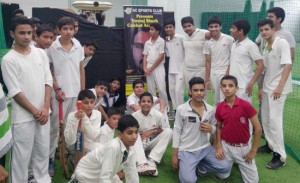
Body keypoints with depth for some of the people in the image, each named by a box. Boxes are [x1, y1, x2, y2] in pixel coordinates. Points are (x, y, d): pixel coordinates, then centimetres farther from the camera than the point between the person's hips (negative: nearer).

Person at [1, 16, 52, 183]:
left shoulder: (41, 53, 4)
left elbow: (48, 81, 4)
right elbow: (15, 92, -11)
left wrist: (45, 108, -5)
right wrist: (35, 112, -10)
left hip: (43, 113, 5)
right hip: (23, 117, -5)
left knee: (43, 151, 17)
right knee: (21, 156, 5)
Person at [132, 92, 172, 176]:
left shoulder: (158, 115, -14)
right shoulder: (134, 116, -12)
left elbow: (166, 130, -6)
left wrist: (152, 131, -17)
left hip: (153, 142, 0)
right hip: (140, 143, 0)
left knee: (169, 131, -24)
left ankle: (151, 160, -29)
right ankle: (141, 163, -43)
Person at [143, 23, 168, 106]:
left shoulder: (161, 41, -5)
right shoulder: (147, 43, 11)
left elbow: (161, 57, -10)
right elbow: (145, 57, 14)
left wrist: (151, 68, -9)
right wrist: (145, 68, -1)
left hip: (158, 68, -5)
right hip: (149, 69, 5)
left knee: (161, 89, -10)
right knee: (151, 90, 7)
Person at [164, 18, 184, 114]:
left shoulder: (181, 38, -10)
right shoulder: (166, 41, 9)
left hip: (180, 68, -6)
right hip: (171, 69, 7)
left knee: (178, 90, -9)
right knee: (171, 89, 9)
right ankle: (175, 110, 19)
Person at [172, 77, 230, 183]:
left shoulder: (211, 110, -1)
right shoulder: (181, 109, -11)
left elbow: (215, 130, 11)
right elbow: (177, 131, -6)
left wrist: (211, 129, -15)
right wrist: (175, 155, -5)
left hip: (205, 148, 4)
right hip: (186, 150, -4)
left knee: (225, 168, -10)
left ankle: (200, 166, 14)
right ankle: (184, 166, 14)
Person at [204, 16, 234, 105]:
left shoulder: (229, 39, -6)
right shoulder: (207, 43, 5)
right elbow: (208, 62, 8)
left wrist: (228, 73, -12)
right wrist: (207, 79, 6)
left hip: (226, 73, -4)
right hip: (213, 74, 4)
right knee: (217, 101, 11)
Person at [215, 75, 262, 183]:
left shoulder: (245, 105, -18)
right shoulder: (219, 107, -8)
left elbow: (258, 128, -12)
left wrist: (253, 151, -9)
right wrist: (218, 146, -3)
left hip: (244, 147, -2)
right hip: (226, 146, 2)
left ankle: (238, 162, 32)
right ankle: (232, 161, 36)